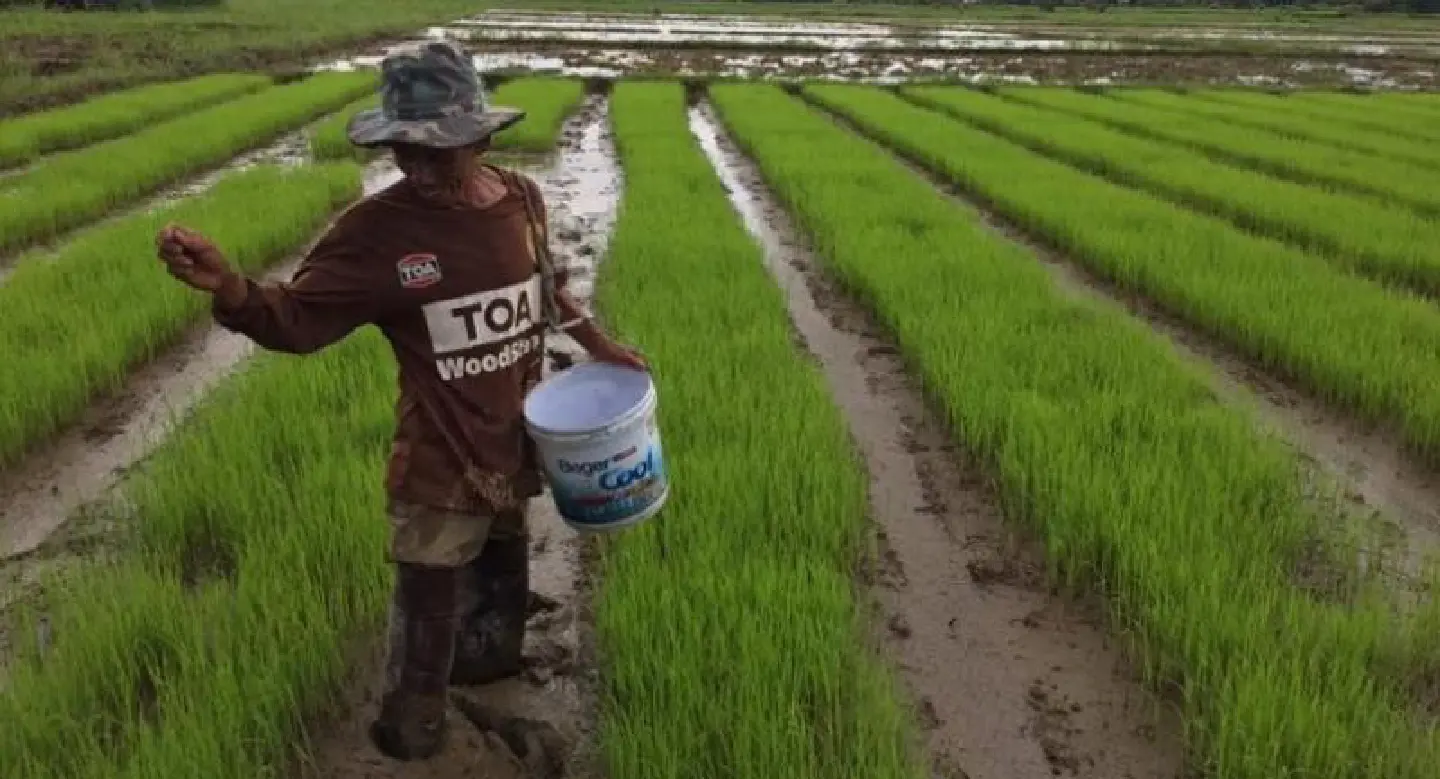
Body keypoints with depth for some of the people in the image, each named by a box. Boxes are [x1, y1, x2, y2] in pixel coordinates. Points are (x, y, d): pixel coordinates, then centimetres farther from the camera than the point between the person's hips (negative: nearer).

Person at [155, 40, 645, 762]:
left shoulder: (522, 199, -6)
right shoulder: (377, 228, -20)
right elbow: (299, 320, -21)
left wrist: (597, 342, 14)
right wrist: (230, 288, -40)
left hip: (516, 433, 5)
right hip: (441, 454, -5)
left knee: (503, 555, 26)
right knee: (428, 599, 6)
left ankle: (491, 653, 52)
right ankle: (410, 730, 29)